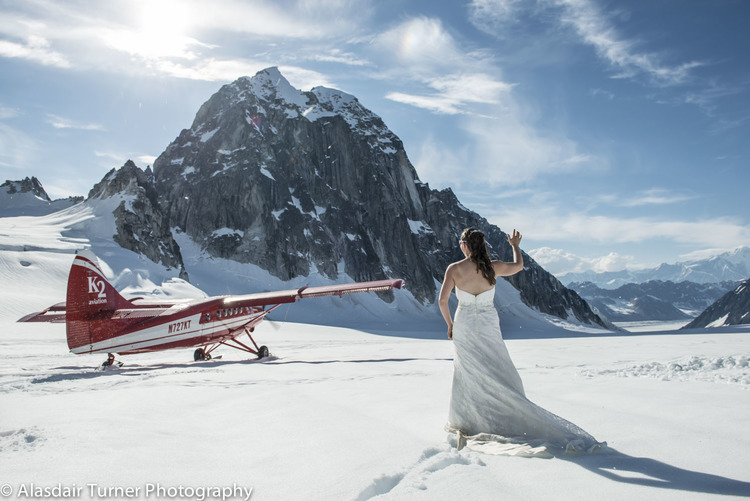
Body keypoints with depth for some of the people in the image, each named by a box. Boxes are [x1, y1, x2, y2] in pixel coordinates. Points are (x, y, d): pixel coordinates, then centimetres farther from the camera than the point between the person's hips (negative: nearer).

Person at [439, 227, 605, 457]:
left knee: (466, 374, 14)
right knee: (502, 377, 9)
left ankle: (462, 424, 22)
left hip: (464, 327, 0)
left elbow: (442, 300, -11)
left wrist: (450, 324, 5)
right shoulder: (492, 267, -7)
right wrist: (515, 246, 31)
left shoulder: (454, 269, -10)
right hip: (488, 329, 0)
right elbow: (518, 266, 12)